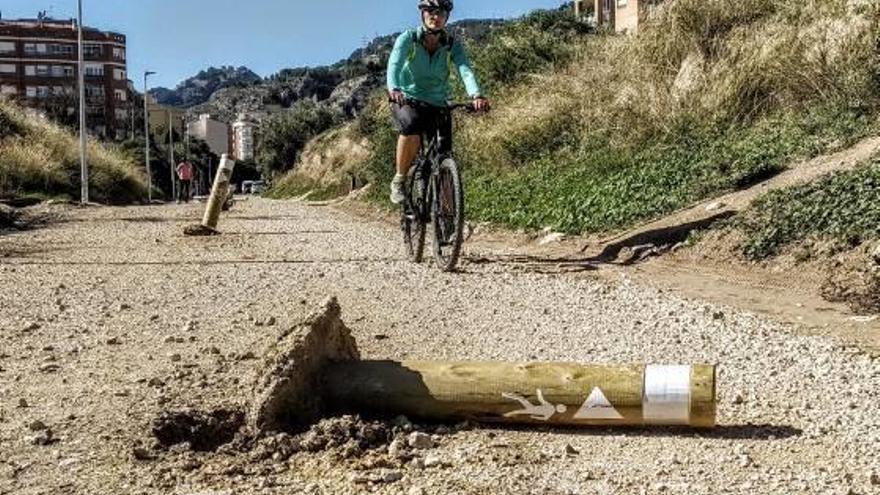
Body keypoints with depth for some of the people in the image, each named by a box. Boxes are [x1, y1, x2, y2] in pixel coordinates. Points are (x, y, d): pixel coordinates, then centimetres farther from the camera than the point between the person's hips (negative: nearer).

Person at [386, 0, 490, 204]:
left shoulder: (452, 45, -5)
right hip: (407, 100, -3)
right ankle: (399, 180, -15)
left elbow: (465, 70, -22)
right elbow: (394, 63, -26)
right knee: (411, 128, -35)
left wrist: (477, 95, -42)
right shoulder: (408, 39, -10)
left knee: (444, 154, -10)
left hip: (437, 105, 3)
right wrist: (393, 89, -48)